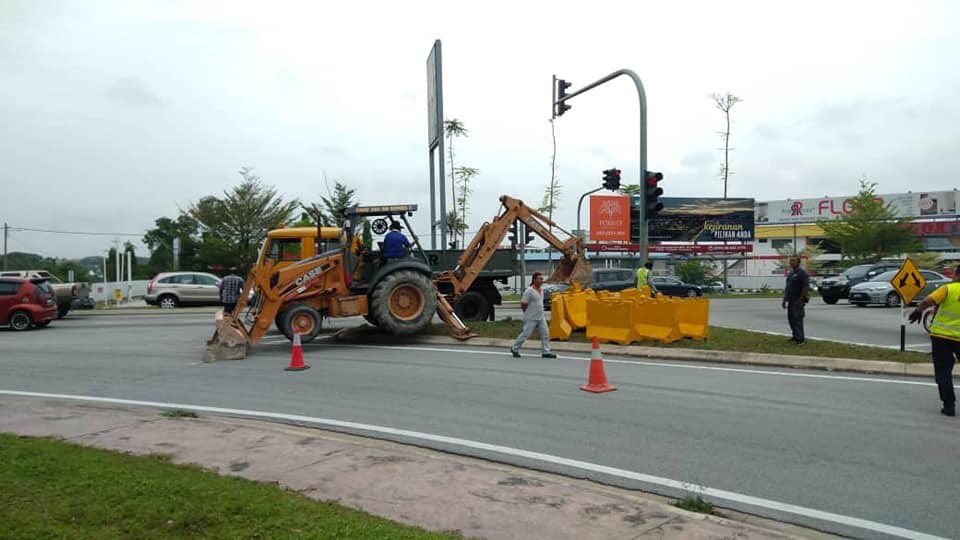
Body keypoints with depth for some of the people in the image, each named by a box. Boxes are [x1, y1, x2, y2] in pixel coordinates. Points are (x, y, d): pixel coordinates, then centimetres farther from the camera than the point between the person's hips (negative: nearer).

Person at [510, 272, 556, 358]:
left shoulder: (541, 290, 9)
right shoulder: (529, 291, -16)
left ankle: (546, 352, 6)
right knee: (525, 334, -1)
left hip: (541, 318, 8)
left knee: (545, 334, 2)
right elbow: (523, 304, -15)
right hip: (531, 319, -8)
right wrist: (528, 314, -3)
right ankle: (514, 349, 16)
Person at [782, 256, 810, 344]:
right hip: (791, 300, 9)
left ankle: (800, 339, -6)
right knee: (791, 319, 13)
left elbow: (806, 287, -18)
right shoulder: (790, 273, 17)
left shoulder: (802, 273, -11)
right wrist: (785, 299, 18)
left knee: (797, 319, -9)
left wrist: (801, 300, -21)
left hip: (798, 301, -9)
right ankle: (795, 336, 24)